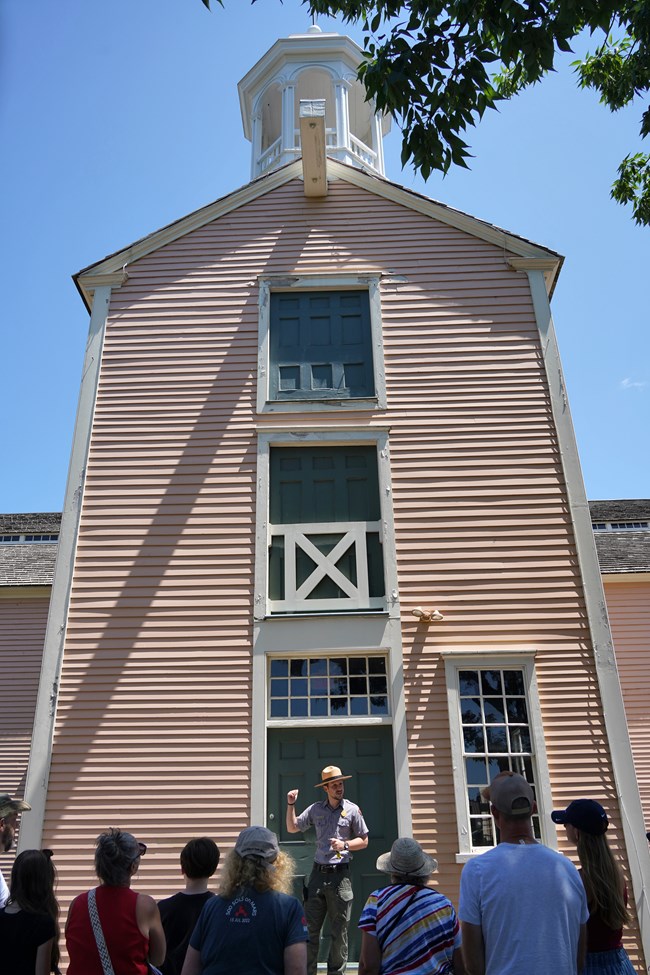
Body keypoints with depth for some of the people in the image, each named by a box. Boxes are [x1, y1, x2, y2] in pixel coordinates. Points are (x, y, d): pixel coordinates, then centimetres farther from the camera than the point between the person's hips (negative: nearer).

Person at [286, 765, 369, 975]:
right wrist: (291, 804, 0)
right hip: (318, 873, 2)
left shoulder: (352, 809, -1)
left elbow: (363, 841, 4)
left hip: (340, 874, -2)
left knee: (339, 931, 6)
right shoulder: (315, 809, 6)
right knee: (310, 928, 5)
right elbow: (292, 828, 13)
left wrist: (345, 845, -12)